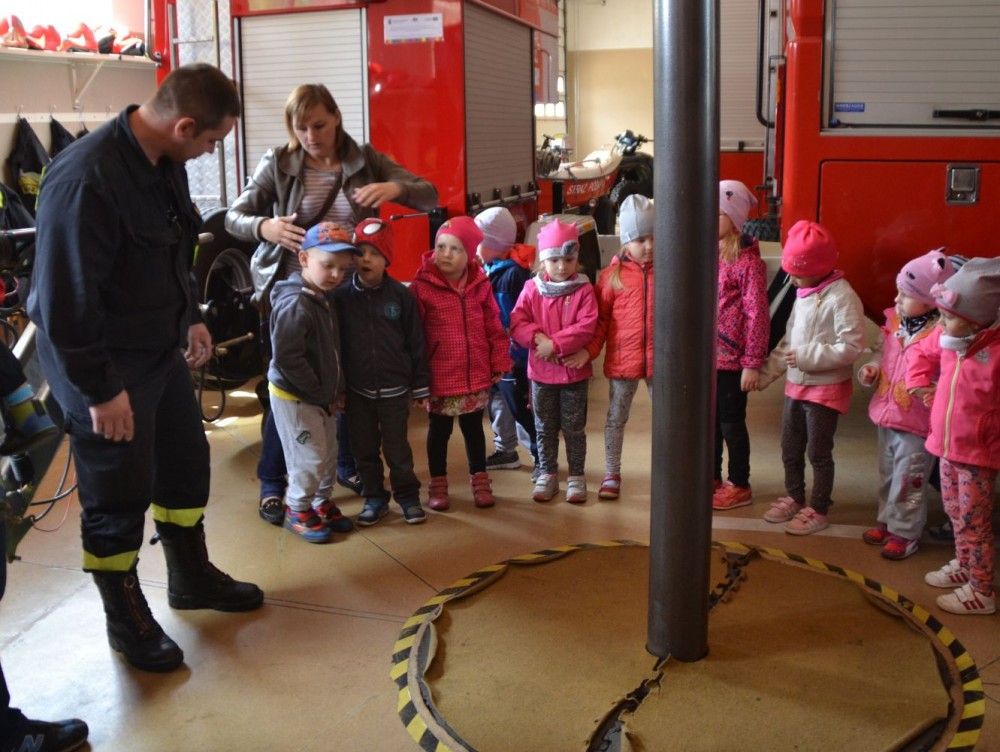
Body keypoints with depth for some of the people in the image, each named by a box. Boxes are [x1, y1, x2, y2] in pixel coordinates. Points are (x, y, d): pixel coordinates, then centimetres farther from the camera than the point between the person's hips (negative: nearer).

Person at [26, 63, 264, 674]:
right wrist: (99, 390, -21)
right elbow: (65, 297, -26)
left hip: (162, 350, 9)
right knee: (118, 497, 5)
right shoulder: (87, 177, -28)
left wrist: (190, 317, 16)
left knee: (187, 462, 20)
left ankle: (192, 577, 42)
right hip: (105, 368, -9)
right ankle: (128, 620, 26)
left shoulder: (165, 162, 1)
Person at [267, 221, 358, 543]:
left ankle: (322, 502, 35)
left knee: (328, 455, 17)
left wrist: (335, 390, 7)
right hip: (294, 399, -9)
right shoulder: (295, 304, -23)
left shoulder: (324, 299, 7)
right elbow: (287, 359, -27)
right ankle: (298, 511, 18)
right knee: (310, 459, -1)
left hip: (322, 397, 9)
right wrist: (321, 394, -20)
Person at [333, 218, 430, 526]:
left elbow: (416, 344, -2)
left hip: (394, 390, -1)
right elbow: (333, 346, 0)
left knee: (397, 448, 9)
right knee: (364, 450, 12)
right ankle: (374, 498, 28)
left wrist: (420, 387, -1)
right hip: (357, 391, 2)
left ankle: (408, 496, 26)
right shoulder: (341, 297, -4)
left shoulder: (401, 295, -6)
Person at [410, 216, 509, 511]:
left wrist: (499, 363, 5)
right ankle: (438, 483, 27)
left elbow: (494, 328, 6)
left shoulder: (480, 285, 0)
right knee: (439, 430, 12)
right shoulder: (422, 286, -10)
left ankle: (480, 479, 31)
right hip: (440, 376, -2)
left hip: (476, 375, 3)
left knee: (473, 428, 16)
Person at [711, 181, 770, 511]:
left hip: (730, 359, -6)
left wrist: (752, 363, -15)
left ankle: (739, 486, 21)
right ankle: (713, 478, 32)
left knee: (731, 423, 6)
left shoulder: (748, 262, -14)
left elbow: (757, 316, -14)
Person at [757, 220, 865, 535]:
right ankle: (794, 498, 35)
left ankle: (818, 510, 19)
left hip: (826, 388, -8)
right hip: (796, 384, 8)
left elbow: (851, 346, -24)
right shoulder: (803, 294, 7)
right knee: (789, 448, 17)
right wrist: (767, 371, 11)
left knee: (818, 452, 4)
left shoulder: (842, 297, -19)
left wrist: (808, 357, -25)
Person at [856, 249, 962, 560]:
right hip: (887, 416, 8)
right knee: (888, 475, 23)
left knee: (908, 481, 7)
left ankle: (905, 532, 24)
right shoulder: (895, 322, -1)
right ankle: (887, 520, 40)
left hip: (917, 422, -8)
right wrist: (871, 368, -2)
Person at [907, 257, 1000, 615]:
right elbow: (922, 352, 21)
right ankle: (963, 565, 41)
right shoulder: (947, 338, -1)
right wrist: (919, 382, 8)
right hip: (947, 446, 7)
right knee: (955, 511, 22)